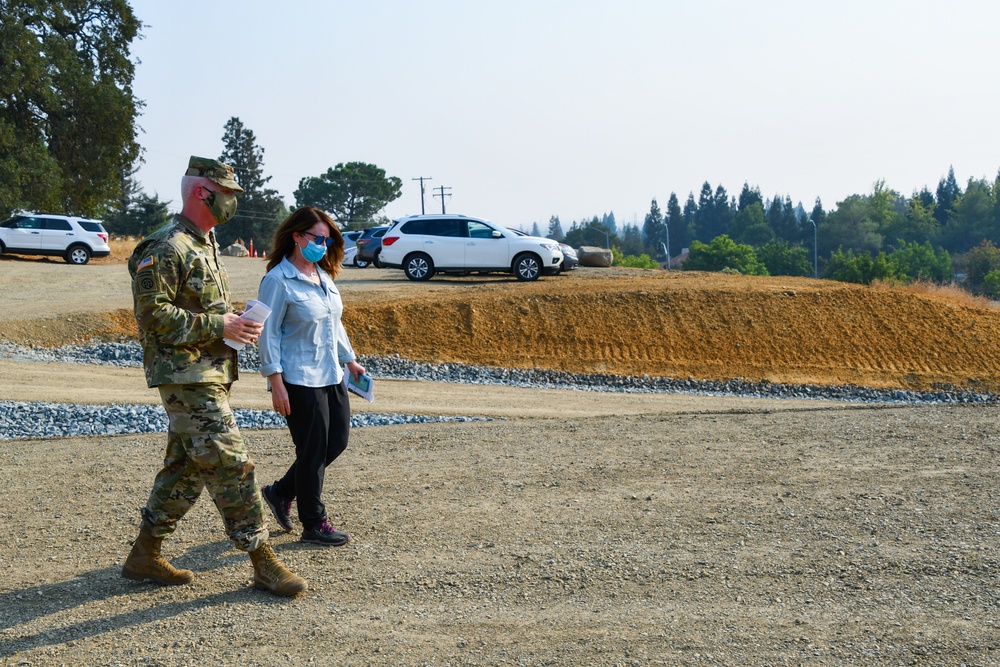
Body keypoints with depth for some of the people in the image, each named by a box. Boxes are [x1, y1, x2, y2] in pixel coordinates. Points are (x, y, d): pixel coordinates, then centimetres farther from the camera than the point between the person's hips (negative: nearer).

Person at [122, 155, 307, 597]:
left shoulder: (205, 244, 17)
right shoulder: (166, 249, -14)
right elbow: (153, 313, -20)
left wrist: (236, 323, 6)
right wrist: (217, 326, -21)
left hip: (208, 371, 10)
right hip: (184, 375, -10)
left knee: (186, 466, 14)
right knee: (230, 463, -10)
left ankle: (144, 556, 24)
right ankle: (263, 563, -4)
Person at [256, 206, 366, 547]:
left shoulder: (324, 275, 12)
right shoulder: (278, 280, -13)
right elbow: (269, 334, -14)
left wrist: (349, 359, 20)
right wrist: (276, 382, -17)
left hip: (331, 376, 9)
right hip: (299, 381, -9)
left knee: (337, 440, 12)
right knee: (313, 450, -1)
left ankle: (281, 492, 28)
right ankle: (315, 525, 14)